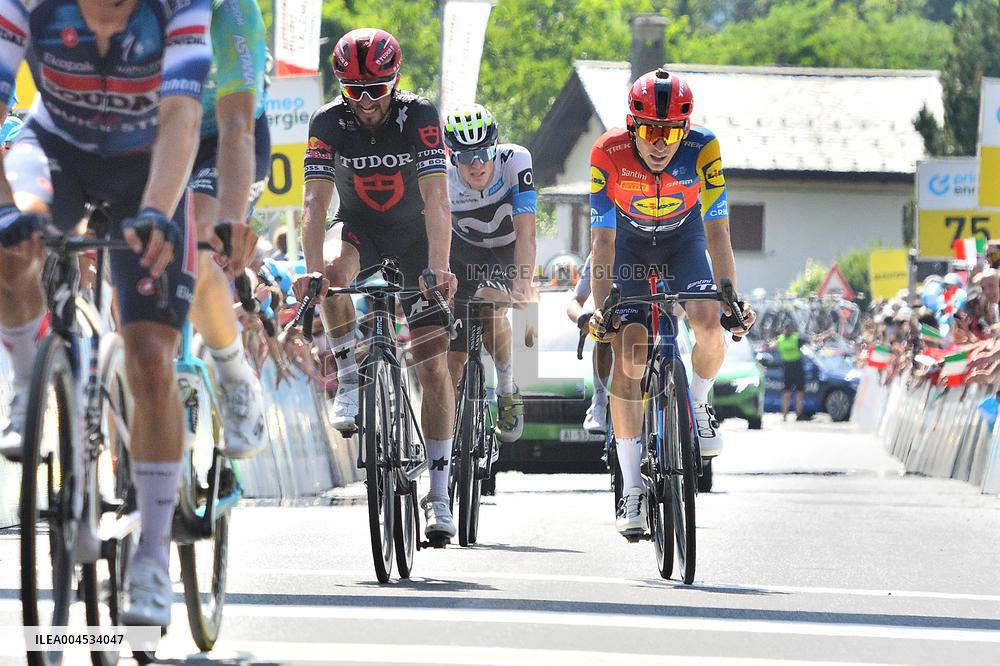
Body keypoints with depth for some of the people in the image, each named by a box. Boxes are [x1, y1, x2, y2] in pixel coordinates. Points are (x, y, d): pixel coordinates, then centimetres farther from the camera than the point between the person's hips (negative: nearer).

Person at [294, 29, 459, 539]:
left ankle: (438, 494, -3)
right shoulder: (329, 123, -19)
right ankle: (349, 381, -18)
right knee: (332, 272, -37)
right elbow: (315, 203, -26)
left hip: (414, 233, -1)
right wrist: (312, 269, -42)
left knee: (434, 367, -9)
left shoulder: (419, 116, -23)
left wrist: (438, 267, -46)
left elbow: (437, 200, -31)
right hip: (359, 228, 1)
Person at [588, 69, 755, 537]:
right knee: (628, 356, -14)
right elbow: (603, 239, -27)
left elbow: (717, 231, -27)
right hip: (629, 244, -1)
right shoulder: (608, 154, -30)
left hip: (683, 240, 1)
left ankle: (698, 403, 10)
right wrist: (601, 308, -34)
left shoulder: (702, 149, -29)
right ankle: (632, 489, -9)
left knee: (710, 329, -25)